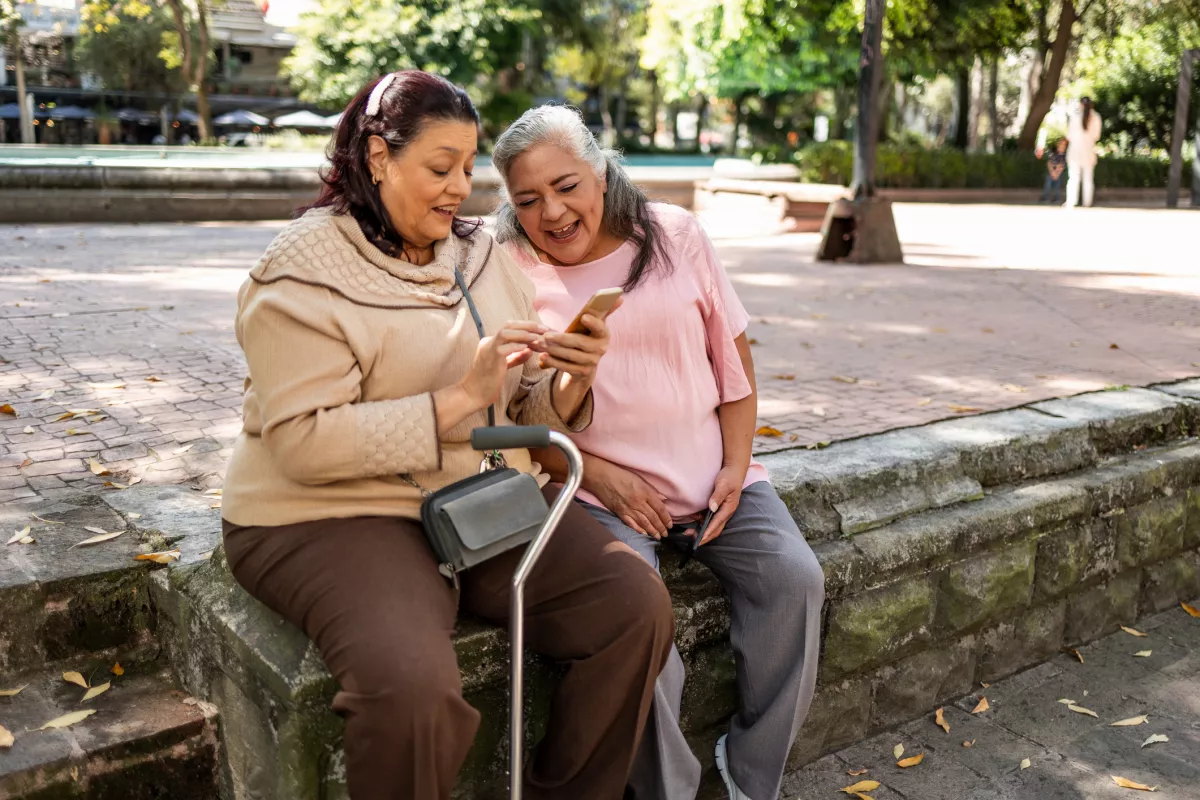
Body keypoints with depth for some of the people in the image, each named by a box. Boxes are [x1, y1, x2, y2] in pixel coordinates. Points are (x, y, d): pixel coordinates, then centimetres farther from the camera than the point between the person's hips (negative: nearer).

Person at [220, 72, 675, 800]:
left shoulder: (480, 253, 10)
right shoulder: (304, 272, -8)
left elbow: (529, 413, 11)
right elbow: (305, 445, -18)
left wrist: (571, 383, -12)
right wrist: (461, 398, -23)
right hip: (337, 515, -5)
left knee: (637, 605, -15)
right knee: (412, 685, -34)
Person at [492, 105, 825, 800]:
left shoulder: (675, 235, 7)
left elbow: (735, 357, 10)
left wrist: (736, 465, -1)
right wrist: (597, 474, -12)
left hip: (713, 476, 3)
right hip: (598, 487, -2)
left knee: (795, 579, -18)